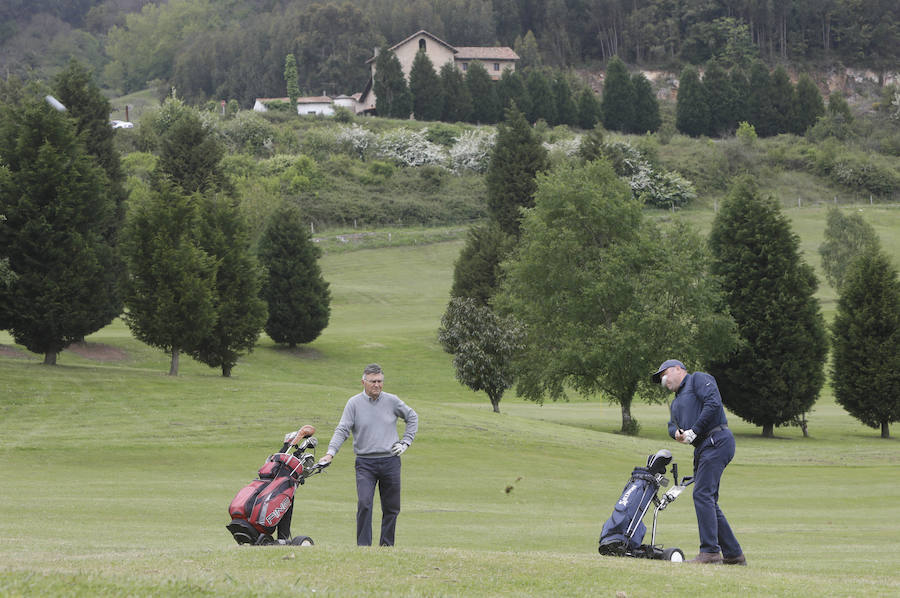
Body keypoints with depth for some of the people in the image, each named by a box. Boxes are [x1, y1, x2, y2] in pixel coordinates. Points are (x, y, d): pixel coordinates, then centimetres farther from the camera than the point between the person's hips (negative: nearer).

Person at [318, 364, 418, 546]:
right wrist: (330, 453, -20)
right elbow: (342, 430, -6)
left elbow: (412, 417, 20)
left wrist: (406, 442, 10)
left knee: (391, 507, 6)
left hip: (390, 461, 2)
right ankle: (363, 546, -14)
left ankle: (387, 545, 17)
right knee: (364, 503, -17)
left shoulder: (392, 401, 5)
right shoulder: (354, 403, -1)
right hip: (365, 463, -2)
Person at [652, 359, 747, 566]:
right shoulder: (676, 401, 30)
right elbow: (673, 424, 19)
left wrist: (694, 431, -15)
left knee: (702, 494, -17)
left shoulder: (698, 379, 2)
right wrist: (676, 433, -6)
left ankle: (710, 552, -21)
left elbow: (713, 403, -14)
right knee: (708, 501, 8)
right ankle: (733, 554, 12)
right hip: (702, 448, 10)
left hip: (717, 441, -10)